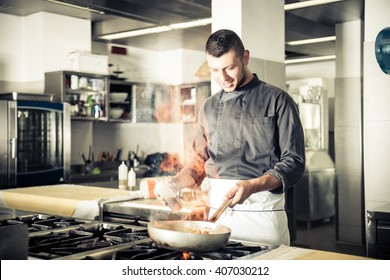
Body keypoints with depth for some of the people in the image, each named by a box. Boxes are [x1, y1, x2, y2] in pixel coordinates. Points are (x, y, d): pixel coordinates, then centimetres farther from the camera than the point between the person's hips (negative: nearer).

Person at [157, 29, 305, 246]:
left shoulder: (277, 101, -4)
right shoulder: (210, 107, 12)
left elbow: (293, 163, -8)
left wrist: (252, 186, -23)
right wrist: (173, 185, 2)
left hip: (262, 213, -4)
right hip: (217, 213, 4)